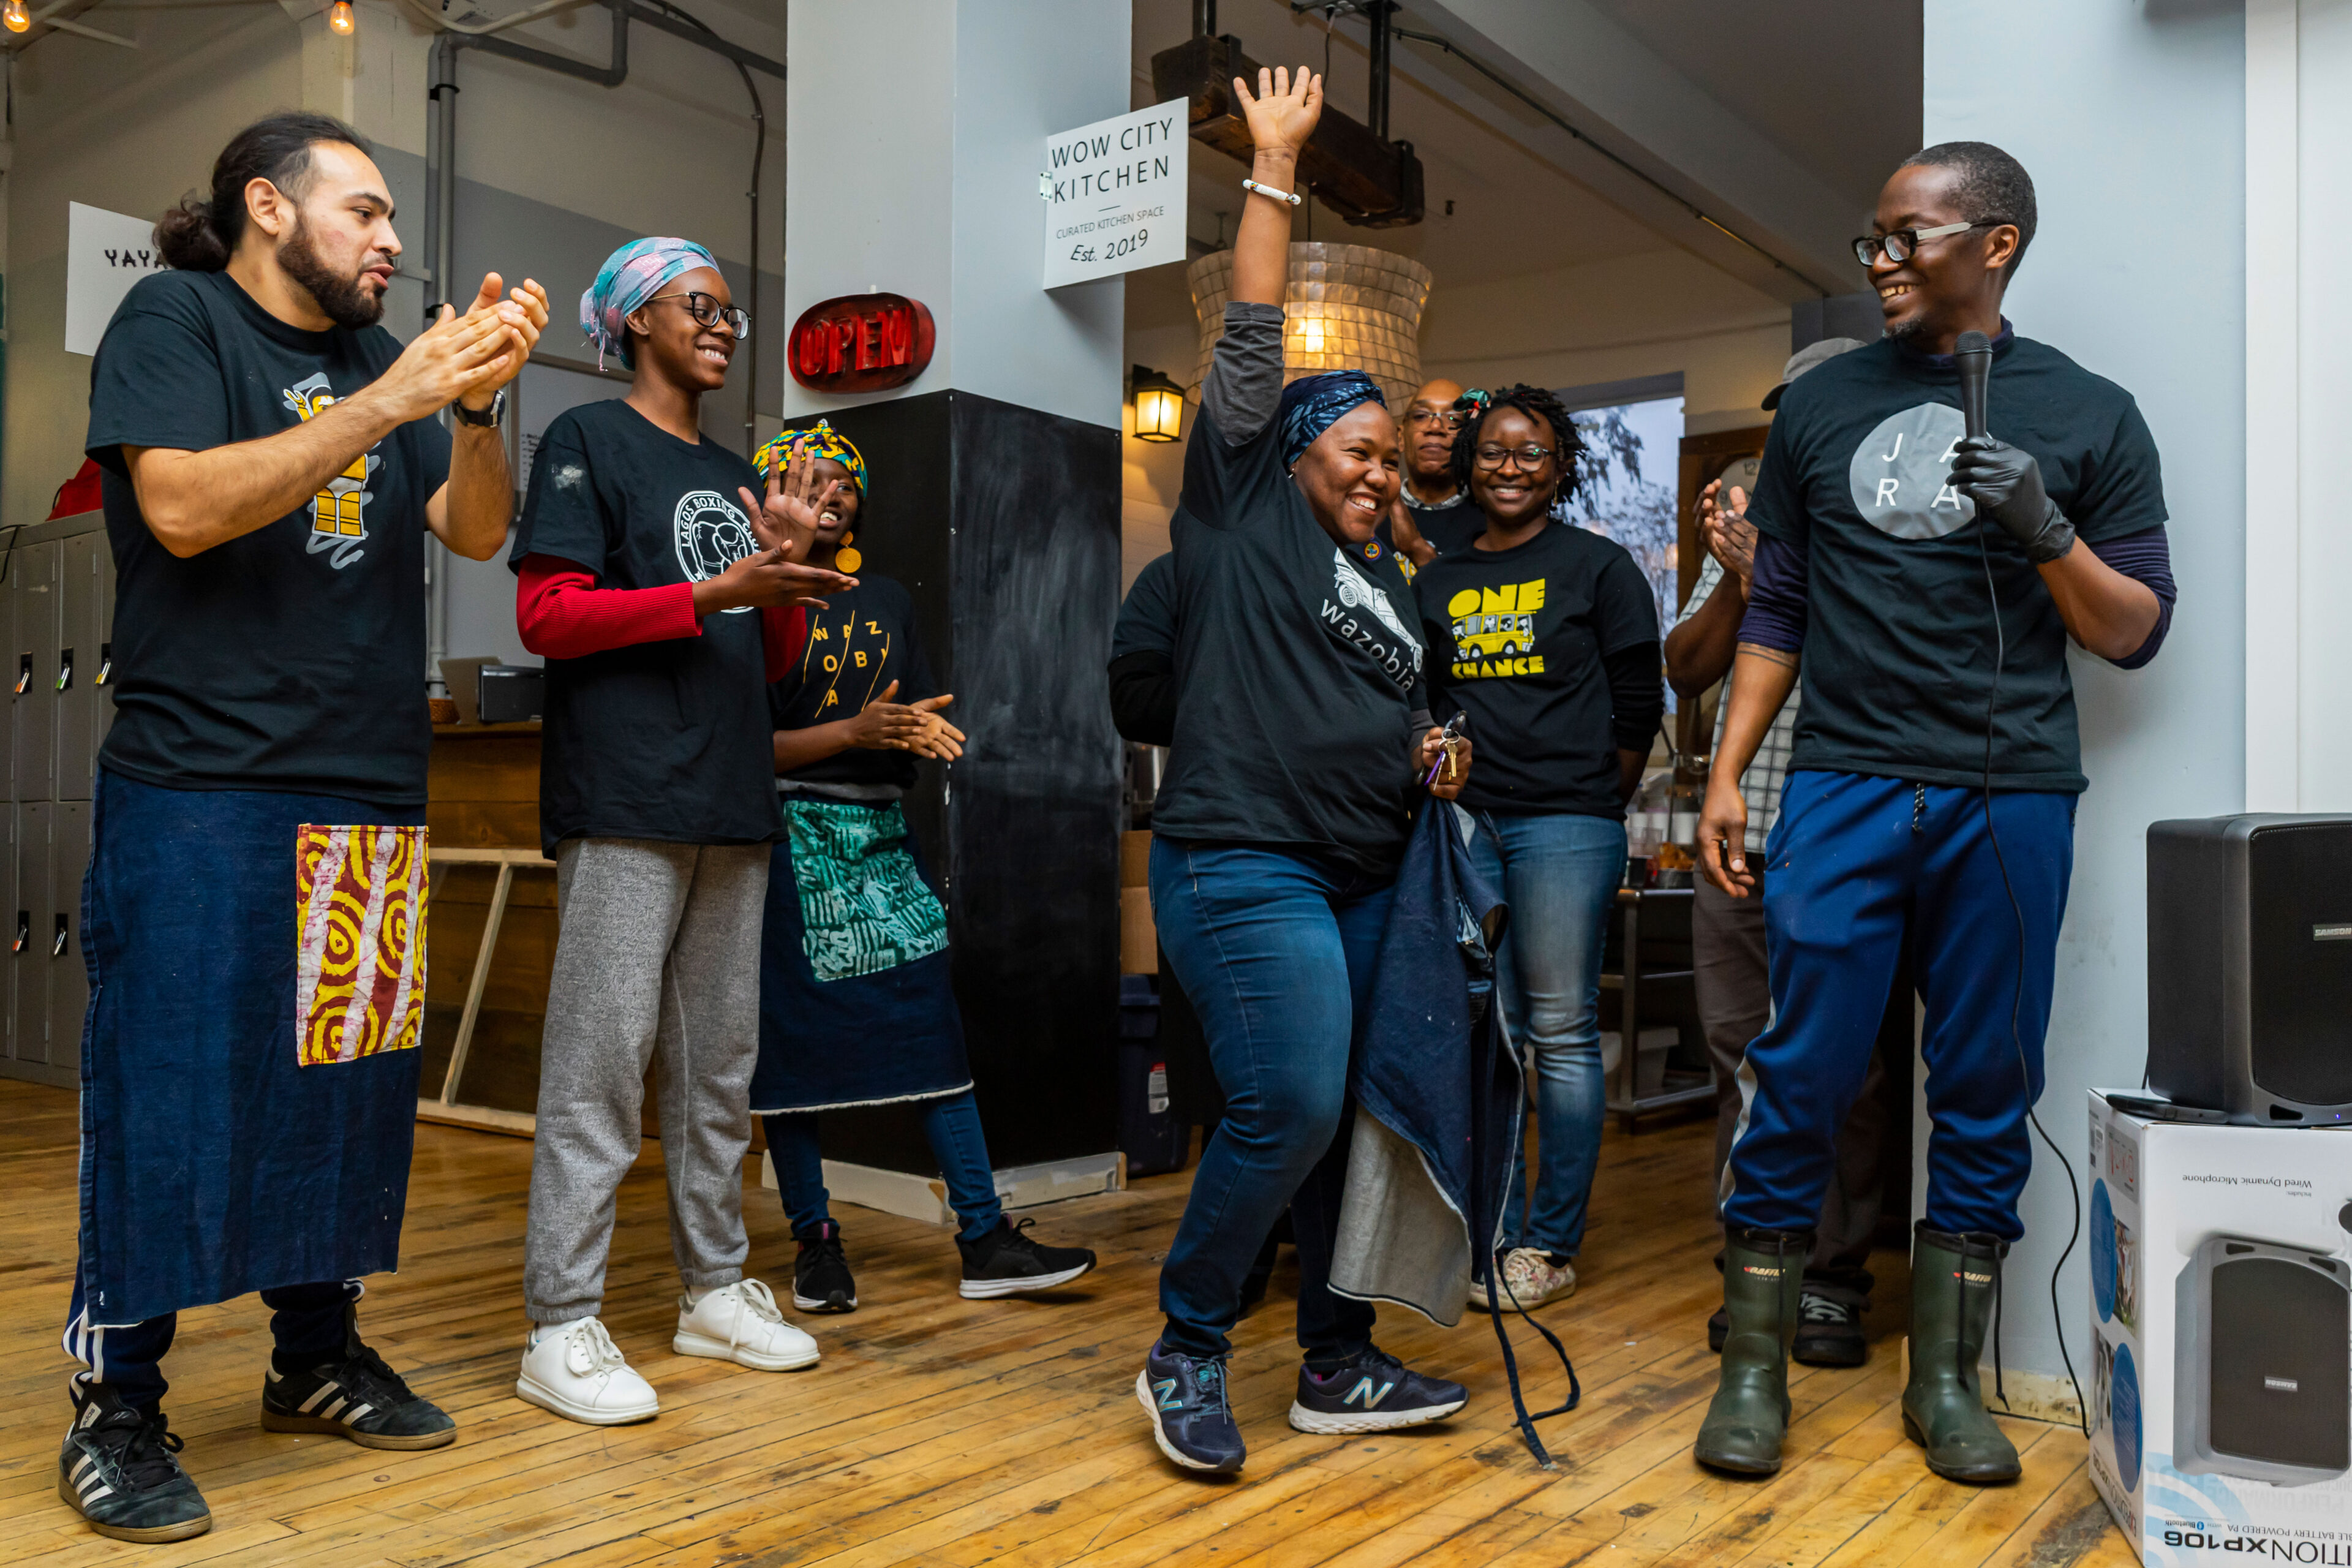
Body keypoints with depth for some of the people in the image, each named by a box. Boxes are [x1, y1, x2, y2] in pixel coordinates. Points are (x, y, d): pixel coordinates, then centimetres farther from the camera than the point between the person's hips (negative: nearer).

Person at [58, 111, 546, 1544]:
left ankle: (318, 1356, 24)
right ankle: (117, 1411, 10)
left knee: (350, 1087, 10)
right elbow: (185, 508, -15)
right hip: (201, 792, -6)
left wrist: (479, 399, -9)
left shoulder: (378, 354, 17)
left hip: (371, 798, 6)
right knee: (168, 1093, -3)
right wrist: (392, 400, -18)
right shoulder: (175, 319, 1)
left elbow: (479, 531, 8)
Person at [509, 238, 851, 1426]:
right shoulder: (587, 442, 2)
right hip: (626, 802, -7)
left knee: (720, 1060, 10)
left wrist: (787, 564, 2)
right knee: (601, 1057, -8)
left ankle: (715, 1288, 20)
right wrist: (713, 591, -16)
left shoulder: (734, 473, 22)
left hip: (732, 806, 7)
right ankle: (561, 1328, -1)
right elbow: (545, 613, -10)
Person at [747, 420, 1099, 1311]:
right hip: (793, 842, -5)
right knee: (796, 1038, 0)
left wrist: (924, 733, -6)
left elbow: (920, 710, 17)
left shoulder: (887, 600, 17)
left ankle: (986, 1242, 2)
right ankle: (816, 1242, 12)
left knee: (936, 1026, -1)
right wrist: (854, 733, -16)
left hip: (883, 835, 5)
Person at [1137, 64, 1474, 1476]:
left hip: (1365, 877, 8)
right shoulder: (1246, 503, 4)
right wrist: (1276, 164, 2)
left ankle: (1340, 1366, 21)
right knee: (1290, 1110, -16)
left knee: (1349, 1118, 8)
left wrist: (1433, 762, 10)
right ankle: (1185, 1356, 3)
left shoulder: (1389, 583, 23)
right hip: (1247, 865, -8)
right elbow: (1255, 340, -2)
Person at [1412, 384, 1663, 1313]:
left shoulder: (1598, 567, 4)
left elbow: (1638, 706, 3)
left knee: (1561, 1033, -3)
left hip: (1566, 825, -4)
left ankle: (1552, 1244, 6)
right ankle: (1496, 1234, 14)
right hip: (1465, 823, 4)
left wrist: (1597, 805, 2)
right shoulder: (1437, 582, 15)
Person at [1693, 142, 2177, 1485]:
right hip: (1844, 786, 0)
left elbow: (2135, 634, 6)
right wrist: (1728, 773, 6)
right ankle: (1756, 1369, 9)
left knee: (1987, 1094, 6)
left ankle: (1947, 1383, 19)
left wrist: (2045, 531, -11)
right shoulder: (1821, 407, 12)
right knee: (1802, 1080, -3)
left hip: (2013, 797, 0)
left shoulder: (2090, 416, 7)